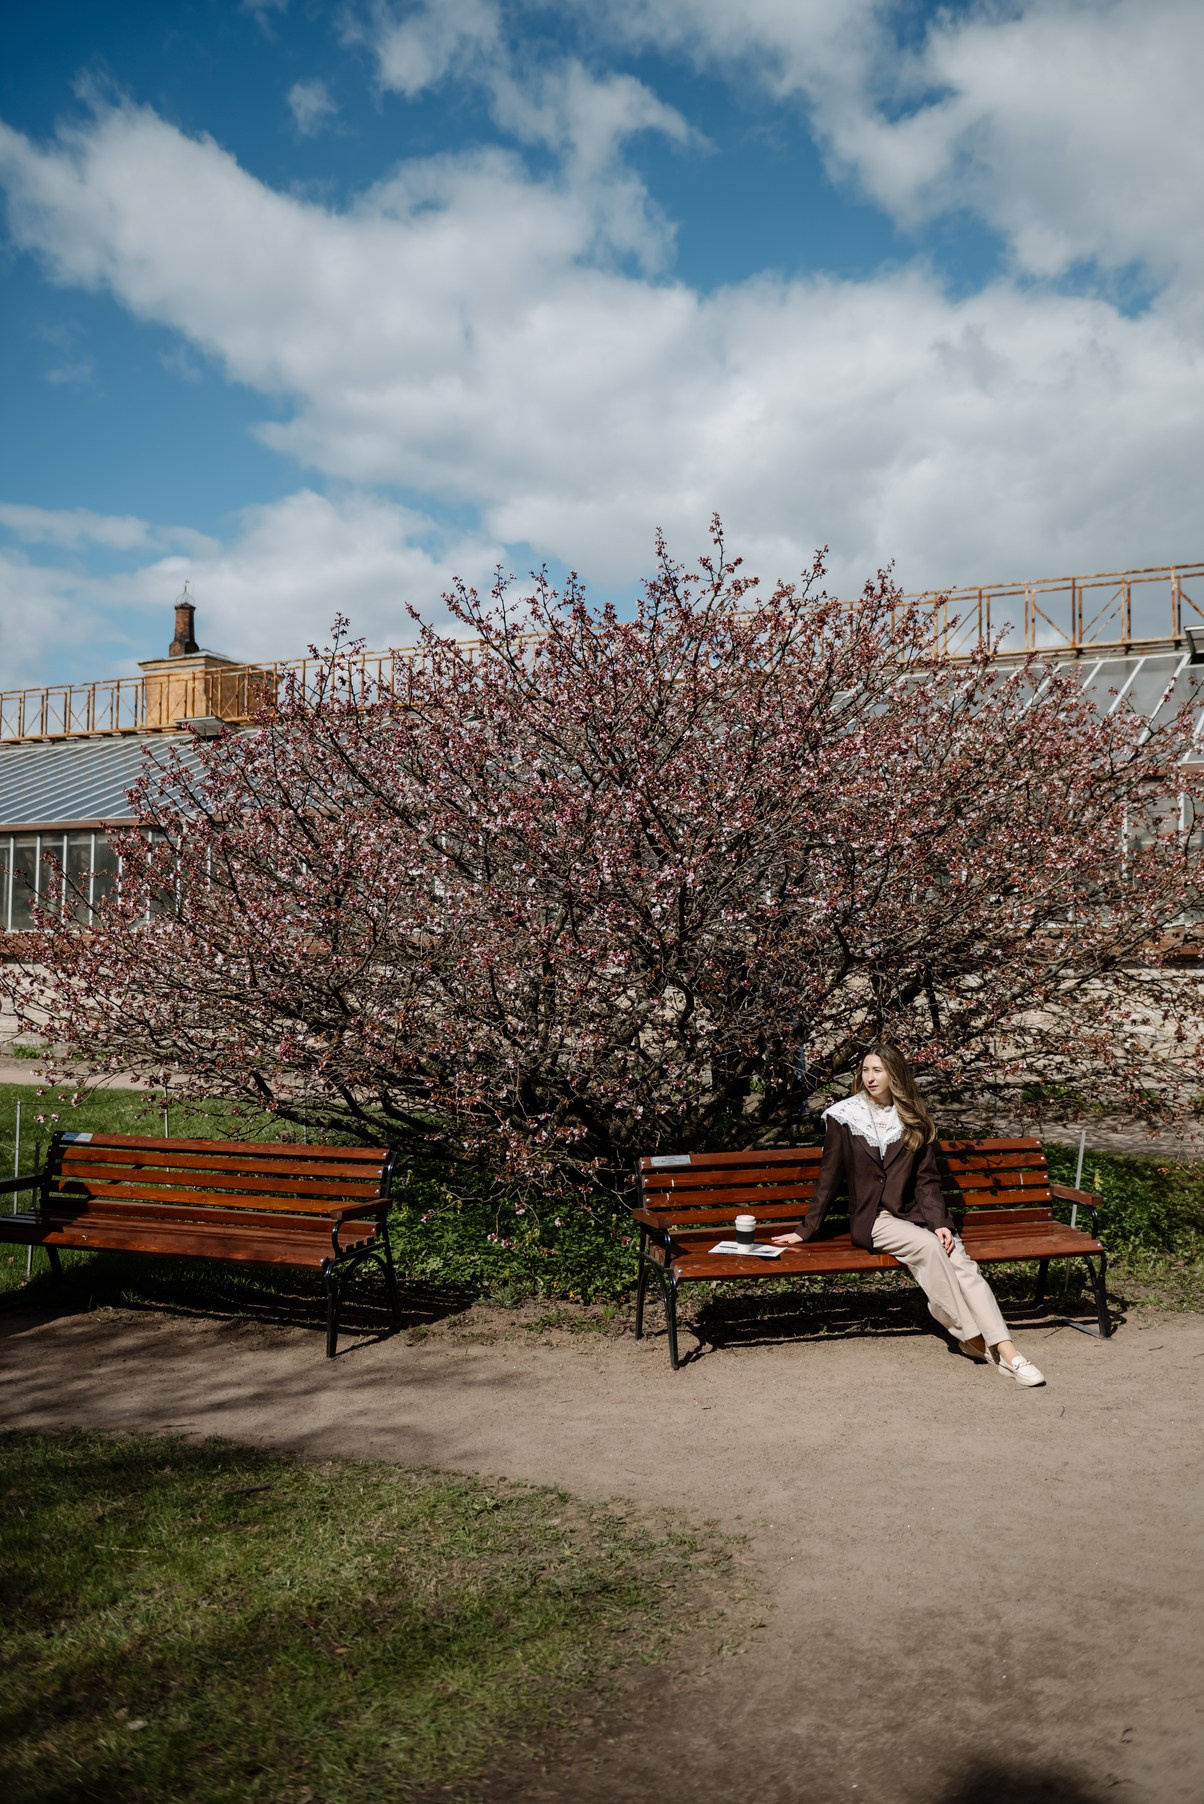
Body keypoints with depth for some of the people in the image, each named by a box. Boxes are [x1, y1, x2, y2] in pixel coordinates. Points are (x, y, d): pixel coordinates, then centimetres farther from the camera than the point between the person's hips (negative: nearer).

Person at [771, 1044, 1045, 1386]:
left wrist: (940, 1223, -11)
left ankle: (1005, 1350, -34)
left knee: (962, 1263, -25)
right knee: (928, 1246, -31)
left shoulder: (915, 1120, 9)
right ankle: (968, 1334, -21)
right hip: (873, 1219, -2)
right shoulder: (845, 1117, 2)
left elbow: (927, 1179, 4)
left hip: (914, 1214, 3)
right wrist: (806, 1229, 2)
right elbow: (829, 1178, 4)